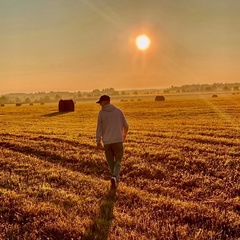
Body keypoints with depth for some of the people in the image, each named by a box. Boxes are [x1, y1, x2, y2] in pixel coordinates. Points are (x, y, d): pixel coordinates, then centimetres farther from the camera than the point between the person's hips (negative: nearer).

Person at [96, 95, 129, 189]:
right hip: (118, 140, 0)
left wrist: (98, 141, 6)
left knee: (111, 162, 15)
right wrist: (125, 134, 31)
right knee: (118, 160, 9)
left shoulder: (101, 113, -2)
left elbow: (99, 128, -2)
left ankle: (116, 179, 22)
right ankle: (114, 177, -13)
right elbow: (125, 125, 11)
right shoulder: (118, 111, 2)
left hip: (106, 142, 0)